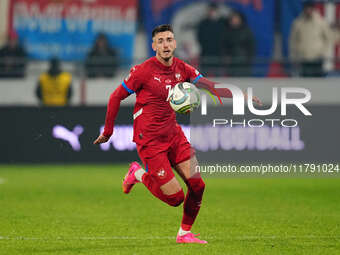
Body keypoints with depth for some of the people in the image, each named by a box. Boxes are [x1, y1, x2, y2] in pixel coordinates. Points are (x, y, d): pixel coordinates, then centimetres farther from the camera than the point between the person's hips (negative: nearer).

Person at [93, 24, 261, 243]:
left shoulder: (182, 68, 2)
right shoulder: (143, 71, -14)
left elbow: (210, 86, 9)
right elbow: (116, 98, -5)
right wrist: (108, 131, -1)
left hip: (174, 135, 6)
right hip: (149, 140, -6)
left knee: (197, 186, -3)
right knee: (175, 197, -9)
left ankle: (185, 233, 18)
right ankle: (139, 174, 16)